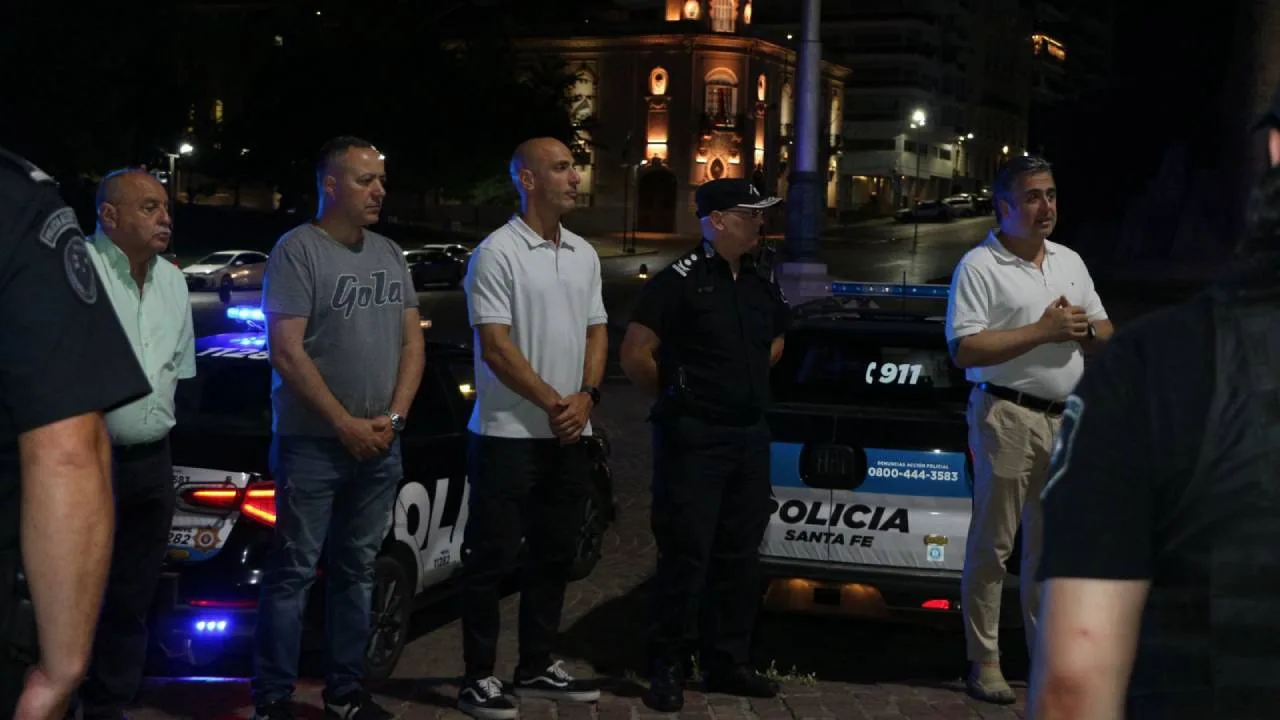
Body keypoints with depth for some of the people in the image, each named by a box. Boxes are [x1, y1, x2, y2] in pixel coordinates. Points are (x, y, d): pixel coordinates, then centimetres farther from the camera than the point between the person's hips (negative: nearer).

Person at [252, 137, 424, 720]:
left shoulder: (390, 255, 11)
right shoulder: (298, 250, -10)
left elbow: (412, 342, 11)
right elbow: (285, 350, -15)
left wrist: (393, 418, -4)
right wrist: (345, 424, -14)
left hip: (379, 447, 6)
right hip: (312, 446, -6)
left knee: (356, 569, 12)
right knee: (293, 572, -2)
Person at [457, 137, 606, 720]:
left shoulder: (584, 255, 11)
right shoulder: (497, 253, -11)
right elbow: (495, 347, -15)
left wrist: (586, 397, -2)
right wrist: (552, 403, -13)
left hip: (570, 434, 7)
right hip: (509, 434, -7)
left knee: (554, 554, 13)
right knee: (491, 557, -1)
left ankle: (537, 666, 25)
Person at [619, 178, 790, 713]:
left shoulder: (760, 285, 10)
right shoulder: (680, 281, -11)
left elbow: (775, 340, 30)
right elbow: (634, 355, -14)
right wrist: (674, 399, -2)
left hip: (751, 435, 7)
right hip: (693, 437, -7)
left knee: (739, 555, 11)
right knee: (686, 554, -4)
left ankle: (728, 663, 21)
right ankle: (668, 668, 6)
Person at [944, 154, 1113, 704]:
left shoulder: (1070, 262, 13)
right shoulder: (979, 267, -7)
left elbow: (1106, 336, 18)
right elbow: (965, 349, -17)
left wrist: (1084, 329, -6)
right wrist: (1043, 332, -17)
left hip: (1066, 418, 6)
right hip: (1007, 415, -6)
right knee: (992, 545, 1)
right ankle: (984, 661, 8)